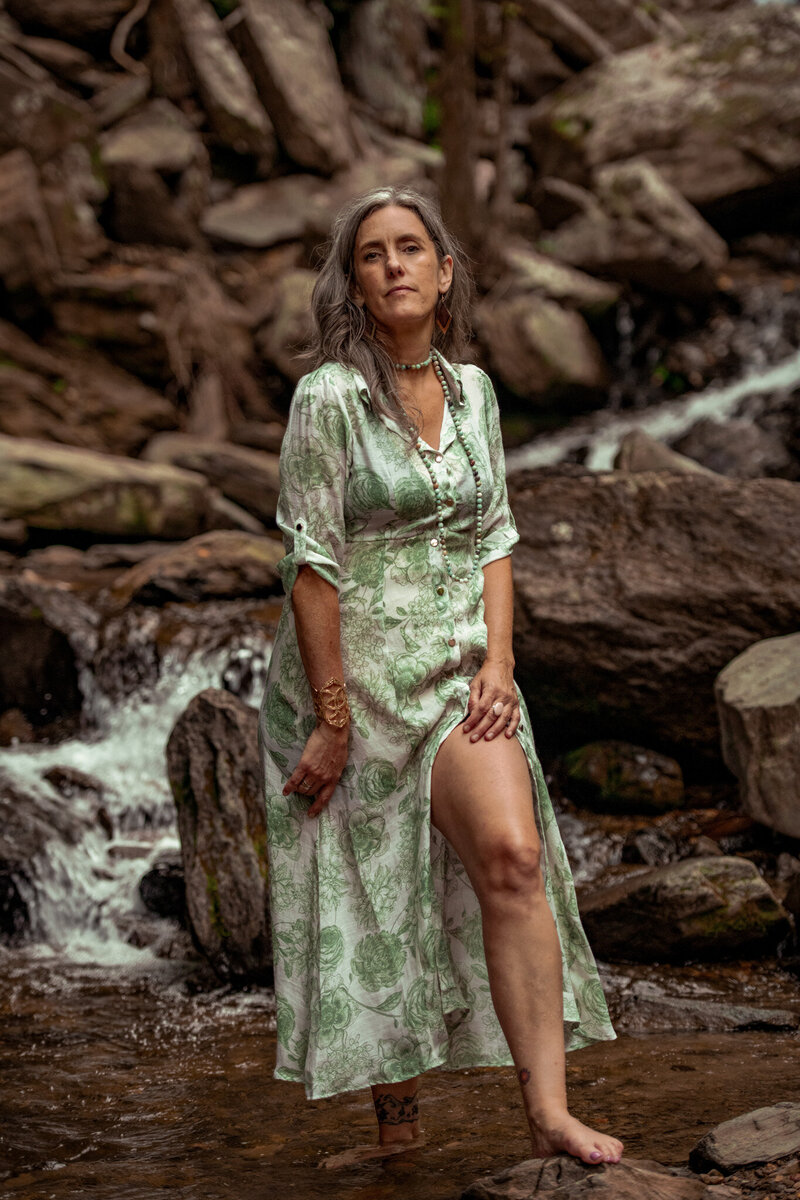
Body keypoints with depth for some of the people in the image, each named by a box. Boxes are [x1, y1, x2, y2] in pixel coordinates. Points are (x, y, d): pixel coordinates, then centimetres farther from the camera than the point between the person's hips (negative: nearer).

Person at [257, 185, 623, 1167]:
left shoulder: (473, 392, 7)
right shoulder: (330, 396, -10)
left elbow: (493, 534, 11)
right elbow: (311, 564, -12)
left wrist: (497, 657, -3)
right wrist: (332, 718, -14)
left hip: (456, 665, 4)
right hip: (351, 663, -3)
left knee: (512, 854, -16)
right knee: (368, 895, 6)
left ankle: (549, 1112, -16)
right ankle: (393, 1112, 23)